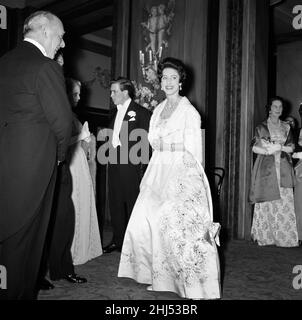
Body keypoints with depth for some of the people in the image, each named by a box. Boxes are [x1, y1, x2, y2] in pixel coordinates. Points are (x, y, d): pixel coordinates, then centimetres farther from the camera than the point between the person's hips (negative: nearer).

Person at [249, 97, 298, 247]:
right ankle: (264, 236, 3)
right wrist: (269, 150, -15)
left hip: (283, 169, 3)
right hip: (266, 169, -2)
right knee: (266, 202, -4)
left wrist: (279, 147, -10)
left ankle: (284, 237, 2)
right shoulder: (261, 127, 7)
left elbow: (291, 147, 8)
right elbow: (255, 148, -1)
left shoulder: (286, 127, 15)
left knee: (285, 202, -3)